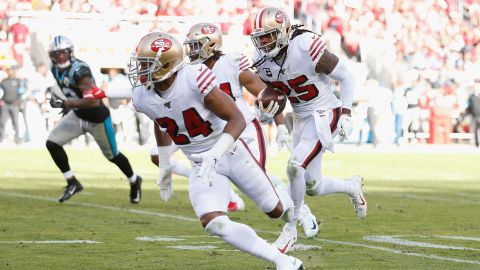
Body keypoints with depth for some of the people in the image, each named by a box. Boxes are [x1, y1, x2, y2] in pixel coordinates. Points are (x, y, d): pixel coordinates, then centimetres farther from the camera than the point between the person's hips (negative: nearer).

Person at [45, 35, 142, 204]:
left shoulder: (79, 71, -31)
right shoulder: (56, 69, -5)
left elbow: (94, 100, -39)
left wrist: (67, 103, -37)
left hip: (97, 118, -7)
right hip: (78, 116, 7)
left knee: (112, 155, 12)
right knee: (52, 143, -8)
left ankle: (134, 181, 40)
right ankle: (72, 183, 4)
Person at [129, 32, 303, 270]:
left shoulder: (194, 80, -28)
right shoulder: (143, 97, -10)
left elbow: (237, 120, -23)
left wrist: (214, 154, -34)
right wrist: (164, 167, 20)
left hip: (230, 152, -3)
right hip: (201, 165, 4)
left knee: (275, 210, 11)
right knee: (213, 223, -21)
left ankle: (280, 194, 53)